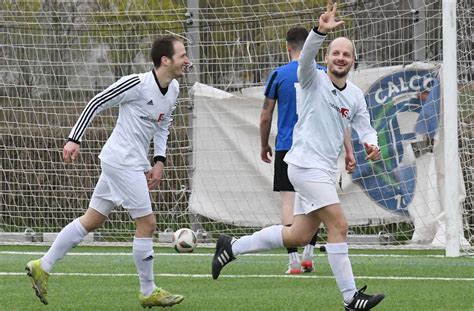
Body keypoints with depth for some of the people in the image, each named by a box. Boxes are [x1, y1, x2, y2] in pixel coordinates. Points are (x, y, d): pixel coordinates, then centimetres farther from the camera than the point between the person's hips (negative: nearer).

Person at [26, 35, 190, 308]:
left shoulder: (173, 90, 7)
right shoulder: (137, 84, -18)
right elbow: (97, 103, -11)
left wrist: (159, 161, 12)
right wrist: (75, 139, -13)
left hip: (135, 163, 9)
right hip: (122, 161, -9)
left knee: (92, 221, 13)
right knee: (147, 224, -5)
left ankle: (43, 267, 19)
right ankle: (148, 292, 6)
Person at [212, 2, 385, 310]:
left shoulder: (356, 96, 13)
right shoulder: (314, 80, -6)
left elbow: (365, 128, 14)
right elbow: (307, 56, -25)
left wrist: (371, 144, -11)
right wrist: (321, 31, -44)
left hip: (325, 170, 8)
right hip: (307, 165, -8)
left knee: (299, 236, 11)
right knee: (339, 226, -15)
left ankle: (232, 247, 23)